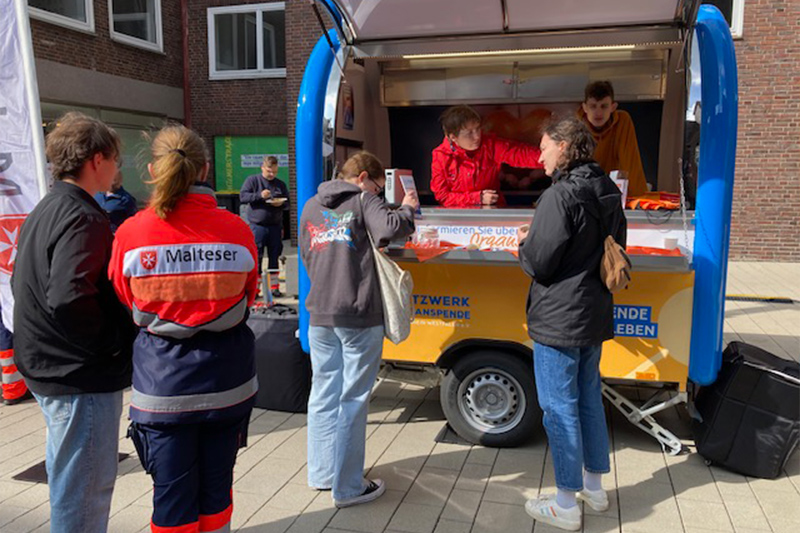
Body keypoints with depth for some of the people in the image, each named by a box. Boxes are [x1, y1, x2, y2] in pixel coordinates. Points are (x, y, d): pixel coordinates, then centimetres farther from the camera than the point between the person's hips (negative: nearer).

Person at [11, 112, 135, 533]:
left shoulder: (43, 211, 12)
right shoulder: (83, 217, -20)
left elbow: (21, 282, 18)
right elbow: (68, 297, -31)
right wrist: (115, 340, -17)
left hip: (49, 369, 10)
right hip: (83, 377, -10)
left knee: (70, 480, 25)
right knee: (83, 493, 3)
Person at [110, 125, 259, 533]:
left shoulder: (131, 234, -12)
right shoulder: (236, 229, -10)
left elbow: (125, 303, 5)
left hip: (163, 384, -1)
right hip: (226, 381, 1)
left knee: (172, 498, 12)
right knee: (216, 491, 18)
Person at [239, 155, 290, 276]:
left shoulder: (281, 184, 13)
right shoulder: (252, 180, 3)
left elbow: (288, 203, 16)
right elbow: (243, 196, -5)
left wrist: (282, 204, -7)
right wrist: (259, 195, -19)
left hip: (275, 226, 3)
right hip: (257, 225, -3)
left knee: (274, 256, 9)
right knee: (256, 256, -2)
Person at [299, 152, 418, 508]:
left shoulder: (311, 206, 17)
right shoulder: (363, 200, -3)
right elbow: (390, 229, -21)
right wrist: (407, 208, -3)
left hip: (320, 315, 6)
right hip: (359, 317, -6)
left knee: (324, 395, 17)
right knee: (352, 401, 3)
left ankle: (322, 474, 29)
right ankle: (348, 488, 12)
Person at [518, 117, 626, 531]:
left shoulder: (560, 196, -19)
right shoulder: (608, 194, 9)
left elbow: (538, 264, -20)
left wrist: (525, 243, 2)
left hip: (558, 321, -9)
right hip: (594, 316, 9)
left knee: (559, 408, 2)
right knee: (589, 400, 19)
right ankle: (594, 487, 34)